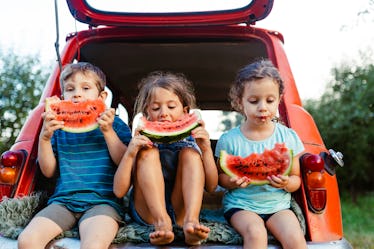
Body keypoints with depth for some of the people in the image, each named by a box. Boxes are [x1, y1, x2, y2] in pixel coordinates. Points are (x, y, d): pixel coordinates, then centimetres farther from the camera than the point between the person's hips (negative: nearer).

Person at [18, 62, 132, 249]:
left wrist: (108, 131, -13)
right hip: (64, 200, 4)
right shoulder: (59, 126, 15)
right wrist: (44, 138, -3)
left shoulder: (114, 124, 8)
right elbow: (49, 171, 12)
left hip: (102, 200, -3)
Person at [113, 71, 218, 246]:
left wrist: (206, 149, -13)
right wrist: (130, 153, -18)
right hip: (147, 212, 0)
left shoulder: (190, 139, 7)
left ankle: (191, 222, -32)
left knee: (190, 152, -15)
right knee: (148, 151, -17)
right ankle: (162, 223, -32)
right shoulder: (142, 141, 5)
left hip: (181, 210, 1)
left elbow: (211, 186, 0)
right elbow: (119, 191, -4)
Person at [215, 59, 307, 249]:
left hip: (278, 204, 2)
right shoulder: (229, 139, -3)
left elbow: (296, 178, 7)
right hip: (241, 205, -1)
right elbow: (220, 176, 6)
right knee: (255, 232, -32)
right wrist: (233, 182, -18)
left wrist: (286, 183, -17)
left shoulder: (289, 137, 1)